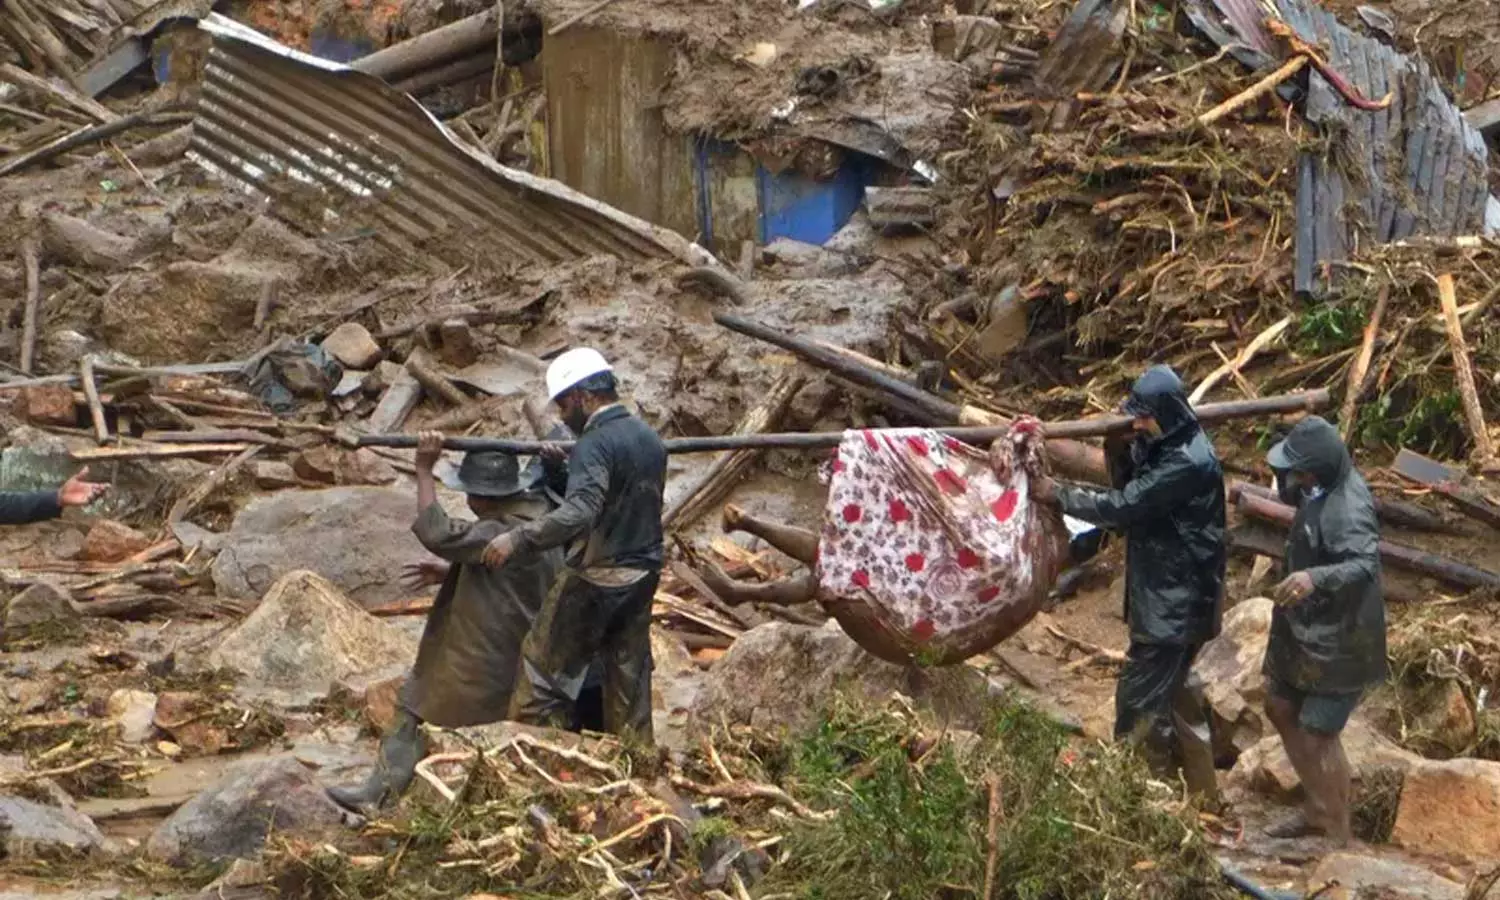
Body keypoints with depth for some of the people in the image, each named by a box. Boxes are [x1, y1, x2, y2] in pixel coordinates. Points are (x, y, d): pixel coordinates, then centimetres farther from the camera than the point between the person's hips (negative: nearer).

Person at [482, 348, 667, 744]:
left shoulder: (595, 445, -18)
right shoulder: (650, 439, 9)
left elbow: (580, 512, -32)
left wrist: (517, 540, -34)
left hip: (596, 581, -8)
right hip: (643, 578, 8)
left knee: (543, 670, 1)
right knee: (629, 680, 13)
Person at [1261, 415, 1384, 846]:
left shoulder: (1348, 510, -30)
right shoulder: (1320, 489, 0)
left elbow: (1365, 565, -45)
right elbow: (1291, 494, 23)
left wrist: (1316, 578, -63)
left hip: (1337, 640, -11)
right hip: (1304, 628, 11)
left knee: (1318, 735, -5)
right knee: (1281, 708, 21)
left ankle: (1338, 838, 11)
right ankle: (1317, 810, 37)